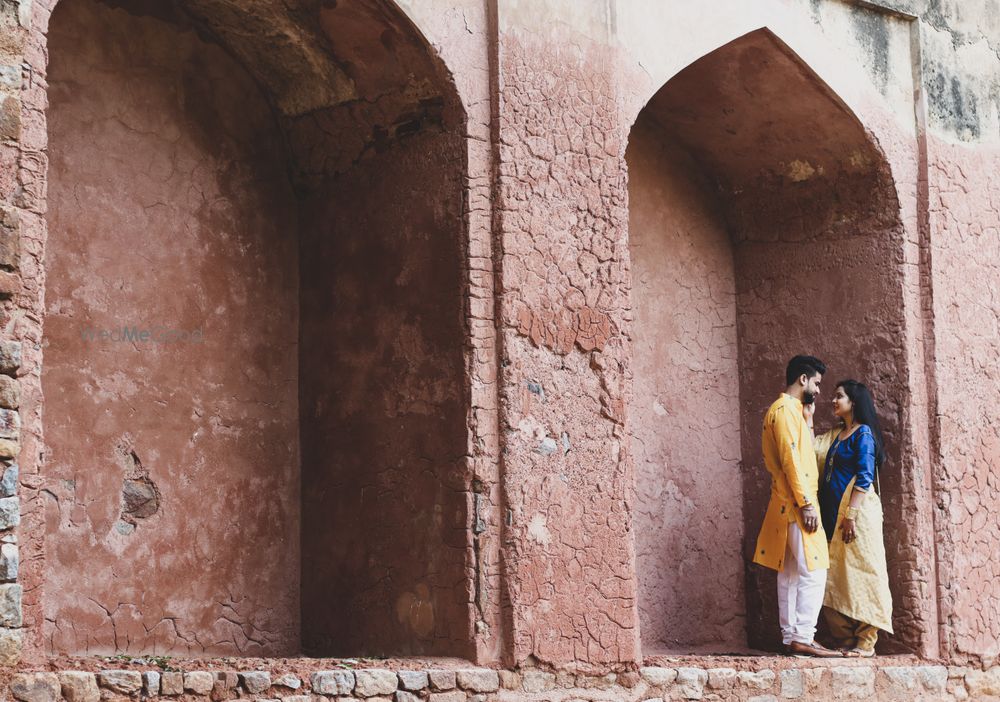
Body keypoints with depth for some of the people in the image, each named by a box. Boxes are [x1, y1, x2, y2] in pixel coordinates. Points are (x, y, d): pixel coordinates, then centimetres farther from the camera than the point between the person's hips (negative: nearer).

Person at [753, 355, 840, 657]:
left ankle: (790, 637, 10)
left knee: (790, 573, 9)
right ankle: (803, 638, -12)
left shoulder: (788, 410, 20)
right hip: (797, 504, -11)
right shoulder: (786, 409, -12)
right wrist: (806, 503, -21)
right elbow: (790, 459, -20)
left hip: (790, 506, 11)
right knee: (813, 572, -11)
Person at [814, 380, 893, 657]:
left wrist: (851, 515, -20)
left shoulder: (863, 433, -5)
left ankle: (865, 643, -3)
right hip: (833, 514, 8)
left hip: (856, 512, -8)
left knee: (858, 575, -6)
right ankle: (845, 640, 10)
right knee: (835, 580, 5)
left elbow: (864, 477, -13)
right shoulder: (835, 434, 19)